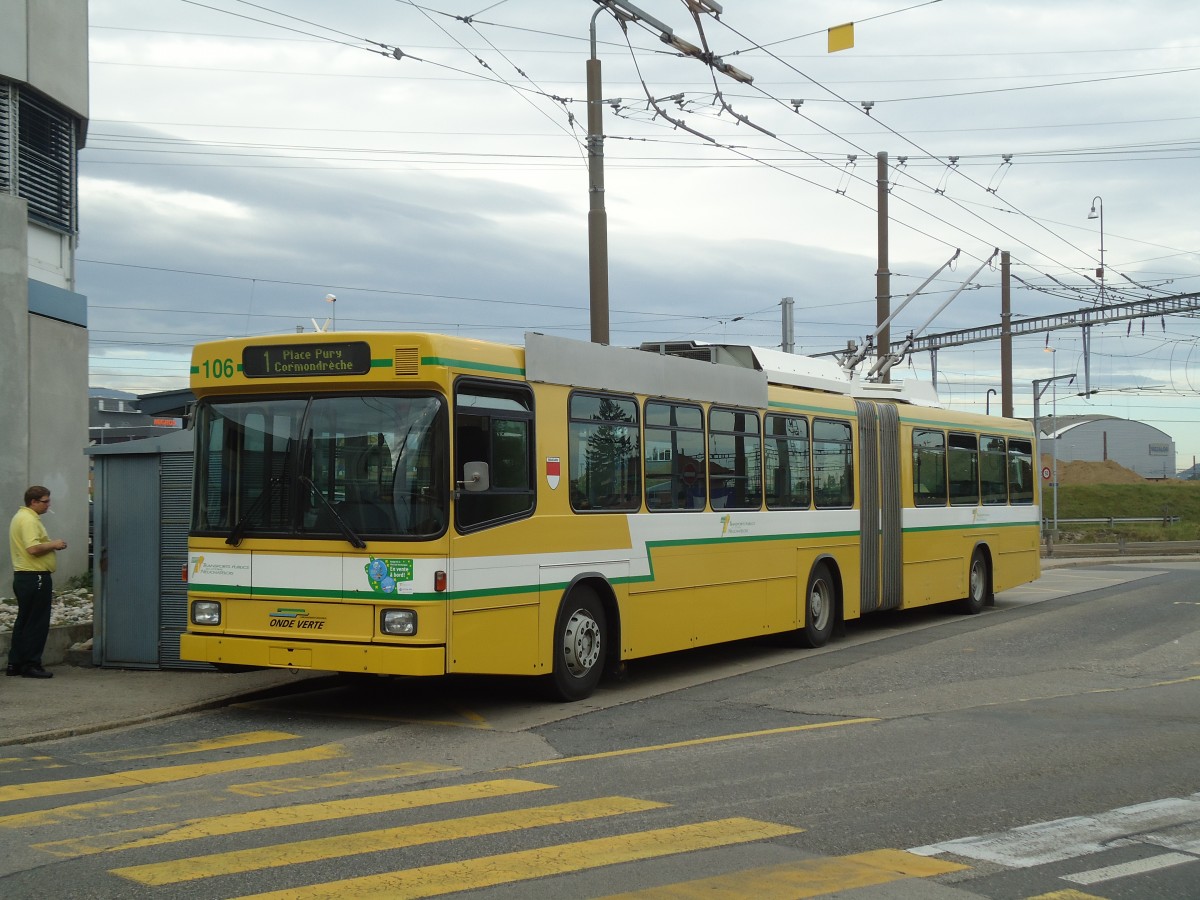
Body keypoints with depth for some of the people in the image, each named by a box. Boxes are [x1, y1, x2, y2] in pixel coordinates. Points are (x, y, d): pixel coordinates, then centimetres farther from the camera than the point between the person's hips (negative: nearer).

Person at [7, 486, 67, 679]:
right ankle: (31, 665, -1)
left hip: (23, 576, 11)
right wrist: (54, 545, -14)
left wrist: (50, 545, 14)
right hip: (35, 577, -11)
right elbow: (33, 548, -27)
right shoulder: (29, 520, -16)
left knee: (23, 622, 14)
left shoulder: (22, 517, 18)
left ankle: (15, 663, 18)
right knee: (37, 623, -4)